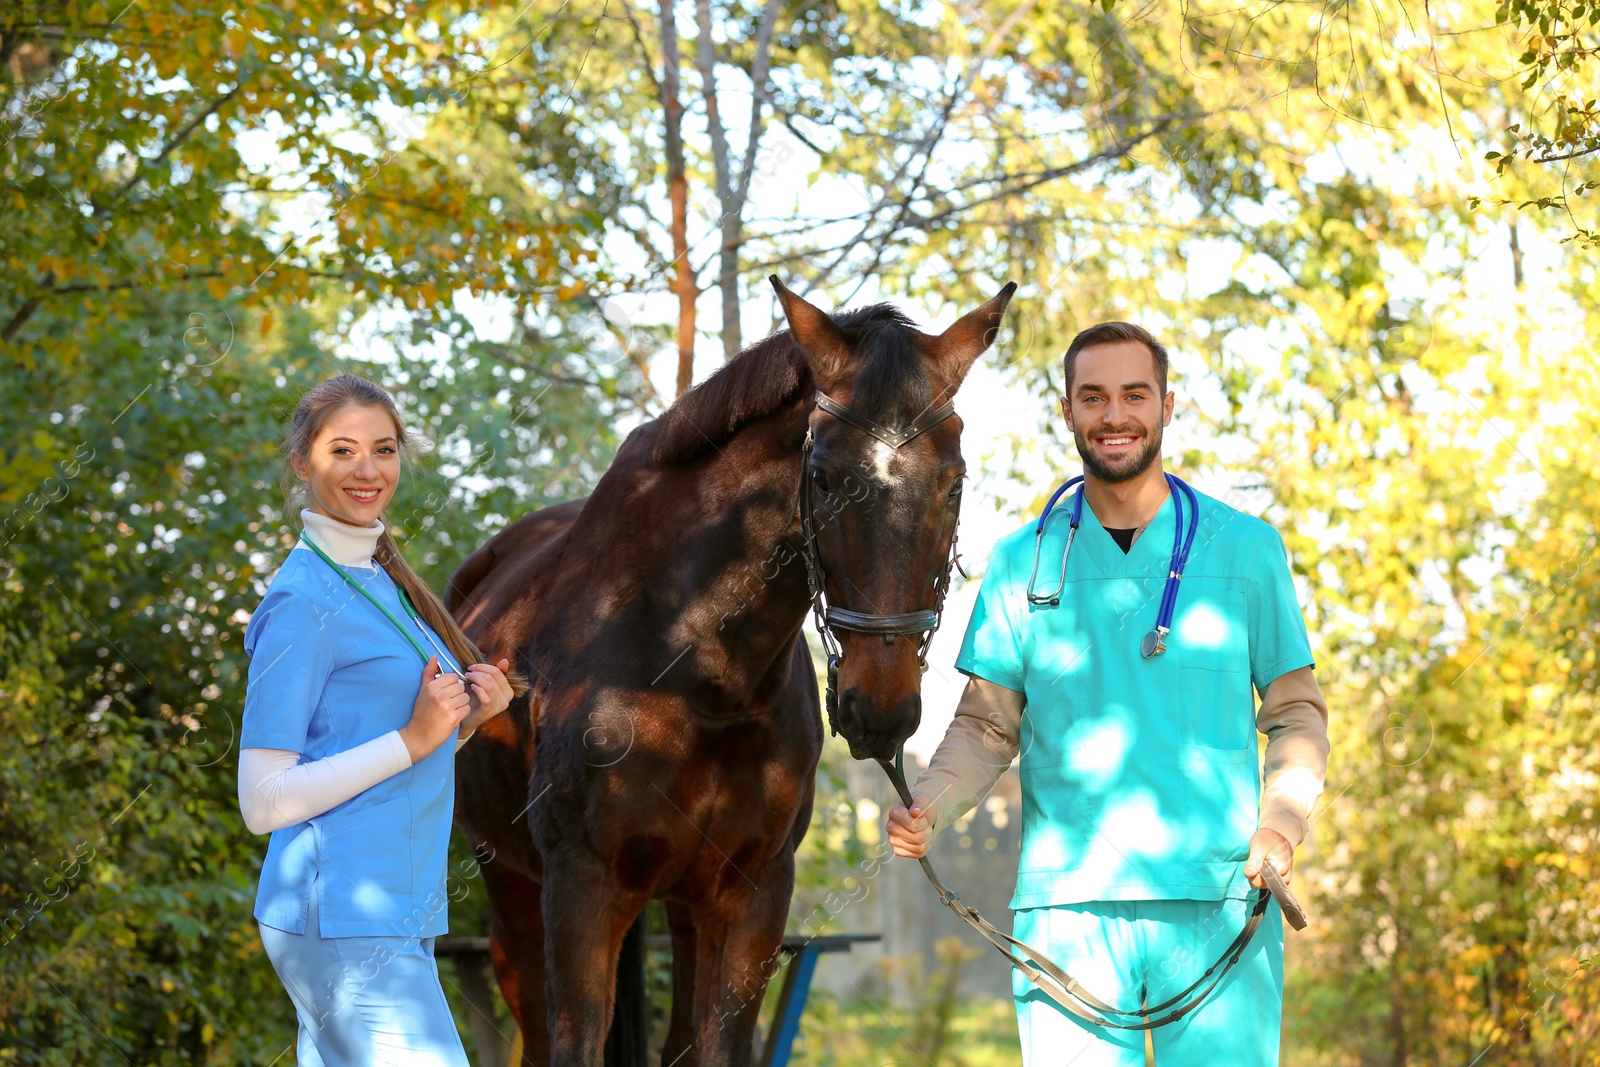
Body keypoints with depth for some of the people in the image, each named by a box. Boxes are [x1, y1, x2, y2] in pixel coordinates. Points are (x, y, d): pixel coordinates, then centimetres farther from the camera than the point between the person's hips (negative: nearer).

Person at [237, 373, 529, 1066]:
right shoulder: (305, 600, -11)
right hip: (347, 921, -9)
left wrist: (467, 716, 5)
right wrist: (414, 737, -17)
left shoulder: (383, 578, 16)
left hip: (399, 913, 9)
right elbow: (264, 802, -15)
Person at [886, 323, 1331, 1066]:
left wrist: (1283, 820, -8)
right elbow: (987, 726, 11)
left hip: (1219, 900, 0)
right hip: (1065, 901, 1)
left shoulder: (1246, 550, 8)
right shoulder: (1022, 560, 10)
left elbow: (1296, 712, 10)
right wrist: (927, 807, -9)